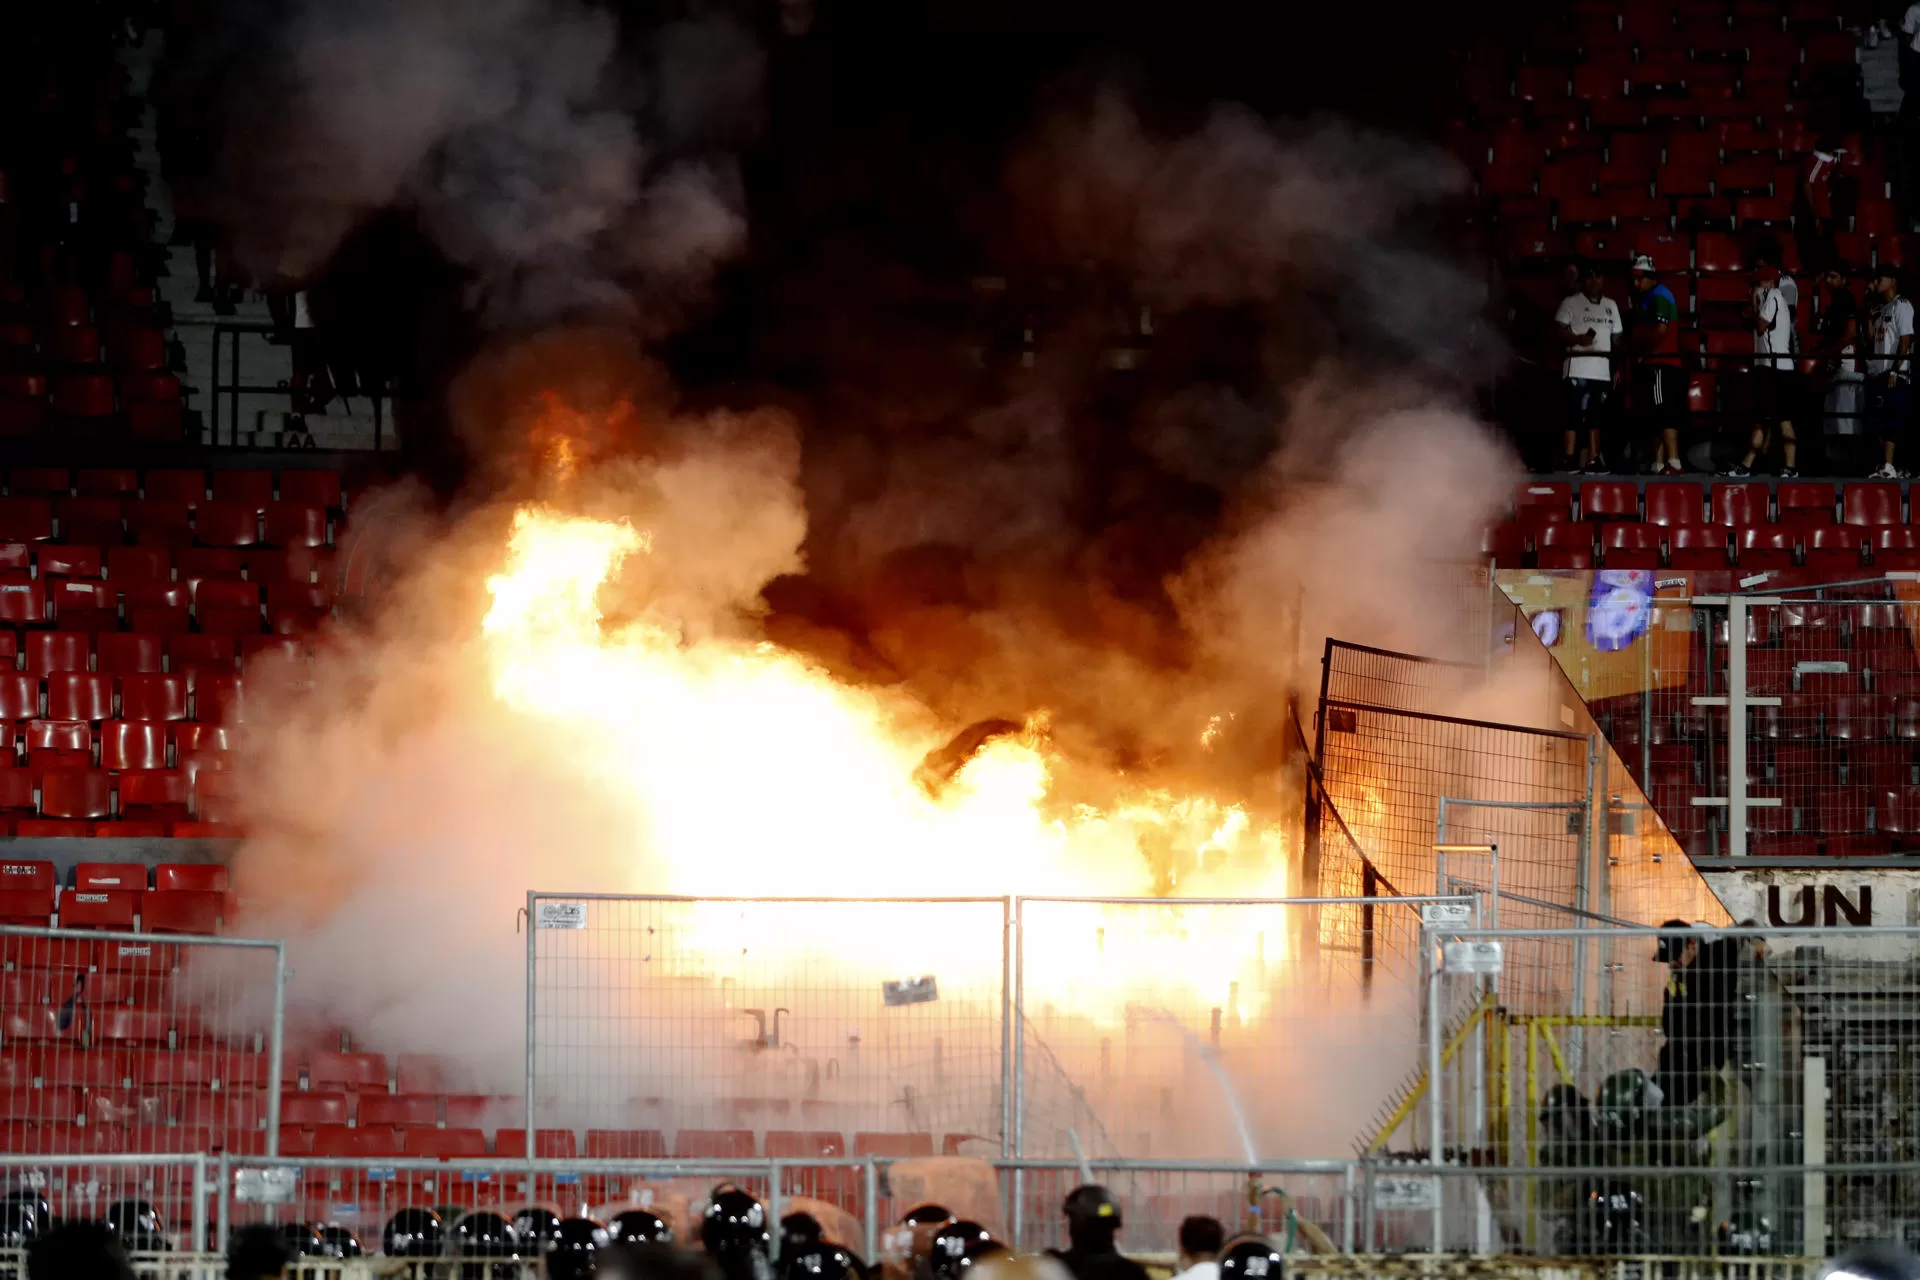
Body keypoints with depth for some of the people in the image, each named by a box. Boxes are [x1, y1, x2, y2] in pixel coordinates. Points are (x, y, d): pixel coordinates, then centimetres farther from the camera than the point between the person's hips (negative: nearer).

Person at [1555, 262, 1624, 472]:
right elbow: (1560, 333, -5)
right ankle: (1570, 460, -14)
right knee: (1575, 414, -12)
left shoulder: (1610, 305, 18)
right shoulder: (1571, 303, 3)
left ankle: (1593, 460, 8)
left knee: (1596, 415, 5)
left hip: (1603, 369, 5)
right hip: (1578, 367, -5)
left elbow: (1616, 339, 18)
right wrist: (1578, 339, -24)